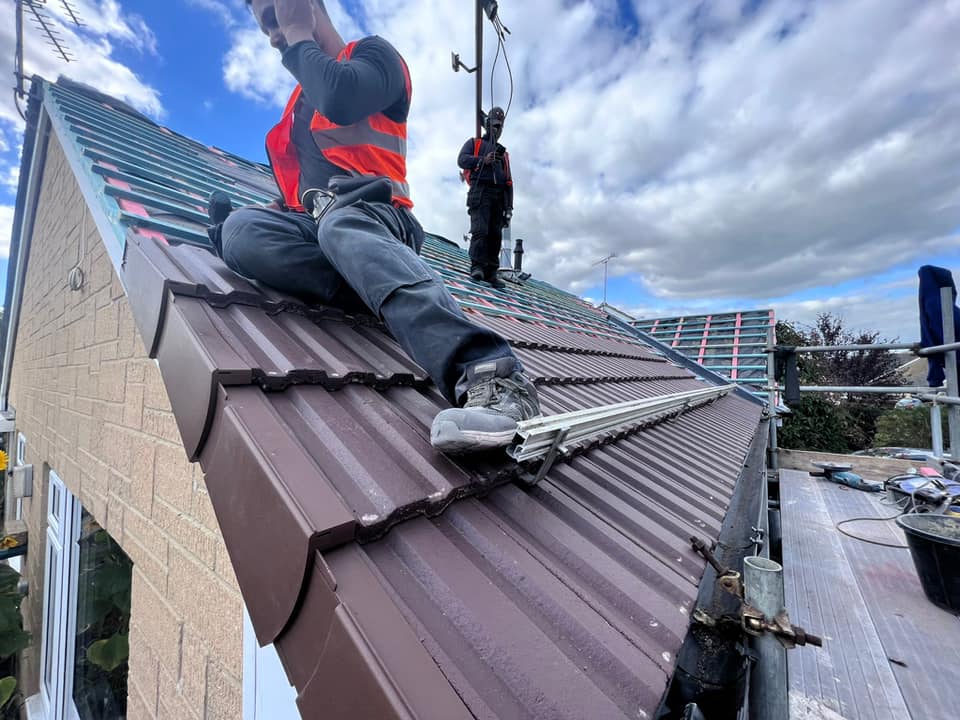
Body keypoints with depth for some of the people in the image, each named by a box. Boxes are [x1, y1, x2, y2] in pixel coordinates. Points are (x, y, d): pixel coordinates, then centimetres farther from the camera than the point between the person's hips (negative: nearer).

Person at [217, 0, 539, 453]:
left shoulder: (373, 54, 12)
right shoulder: (300, 99, 34)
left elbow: (341, 98, -11)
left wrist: (298, 38, 7)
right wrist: (280, 208, 11)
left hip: (370, 212, -6)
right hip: (312, 221, 6)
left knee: (341, 224, -40)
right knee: (239, 227, -22)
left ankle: (491, 375, -56)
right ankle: (393, 301, -32)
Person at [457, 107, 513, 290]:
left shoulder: (503, 153, 32)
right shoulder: (474, 143, 22)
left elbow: (508, 181, 23)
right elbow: (462, 159, 2)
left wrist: (509, 205, 10)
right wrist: (483, 160, -12)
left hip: (499, 195, 4)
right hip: (480, 191, -4)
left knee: (495, 234, -5)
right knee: (480, 230, -20)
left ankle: (491, 273, -8)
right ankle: (477, 267, -25)